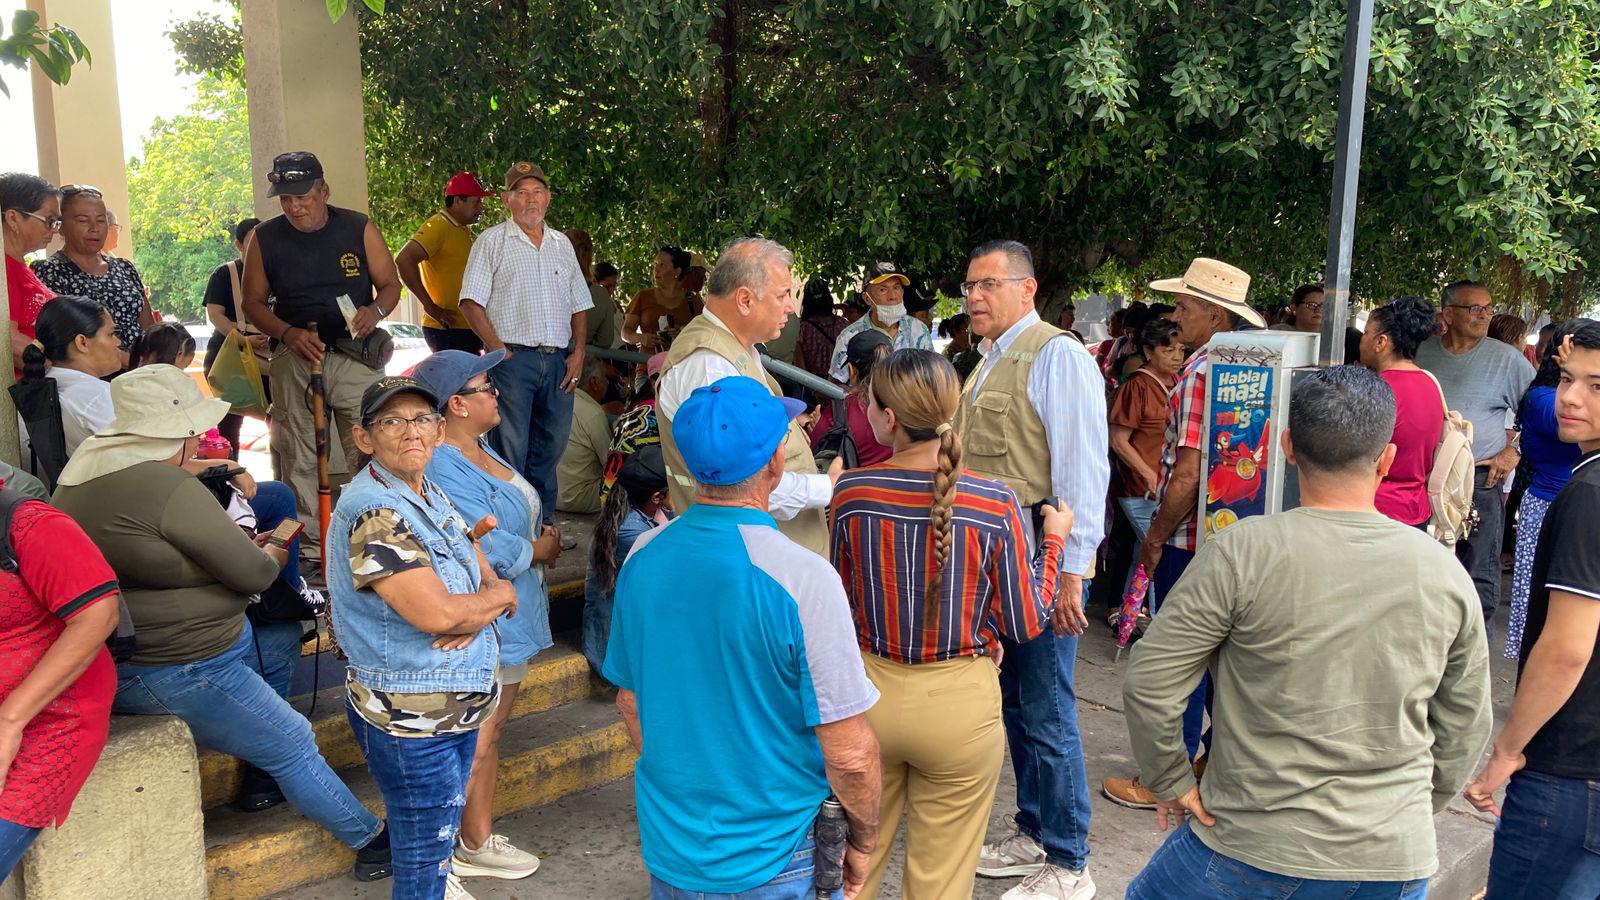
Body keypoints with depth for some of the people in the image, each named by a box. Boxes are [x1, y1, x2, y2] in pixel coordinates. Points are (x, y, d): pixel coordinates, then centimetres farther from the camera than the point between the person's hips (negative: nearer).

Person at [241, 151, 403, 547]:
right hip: (294, 360, 2)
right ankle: (306, 540, 15)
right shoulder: (265, 238, 5)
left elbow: (390, 284, 7)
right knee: (298, 460, 5)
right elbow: (253, 302, 9)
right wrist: (287, 333, -10)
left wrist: (376, 311, -15)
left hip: (355, 356, -1)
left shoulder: (358, 228, 2)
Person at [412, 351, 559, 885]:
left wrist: (539, 540, -3)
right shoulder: (445, 469, -23)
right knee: (481, 735, 5)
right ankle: (476, 845, 21)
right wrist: (544, 548, -9)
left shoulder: (479, 450, 10)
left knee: (492, 729, 18)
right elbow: (493, 549, -26)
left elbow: (519, 519, 17)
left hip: (512, 615, 10)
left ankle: (479, 835, 31)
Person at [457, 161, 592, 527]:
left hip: (558, 360, 5)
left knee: (549, 448, 10)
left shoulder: (562, 244, 17)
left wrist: (578, 353, 6)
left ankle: (544, 523, 20)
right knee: (510, 450, -6)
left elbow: (579, 305, 18)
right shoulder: (492, 241, 3)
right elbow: (471, 302, -4)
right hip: (513, 359, -5)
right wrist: (498, 349, -12)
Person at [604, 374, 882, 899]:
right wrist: (864, 840, -3)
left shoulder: (643, 557, -7)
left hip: (668, 851, 5)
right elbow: (849, 753, -21)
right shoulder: (802, 579, -24)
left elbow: (629, 700, 6)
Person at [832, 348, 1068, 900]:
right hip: (958, 701, -1)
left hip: (869, 692, 2)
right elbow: (1025, 624, -6)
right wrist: (1054, 540, 8)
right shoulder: (994, 503, -15)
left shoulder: (850, 492, -11)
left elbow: (842, 599, 2)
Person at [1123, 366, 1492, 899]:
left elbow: (1148, 684, -13)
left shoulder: (1242, 552, -15)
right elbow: (1465, 731, 8)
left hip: (1256, 848, -3)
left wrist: (1172, 782, 2)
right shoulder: (1445, 572, -2)